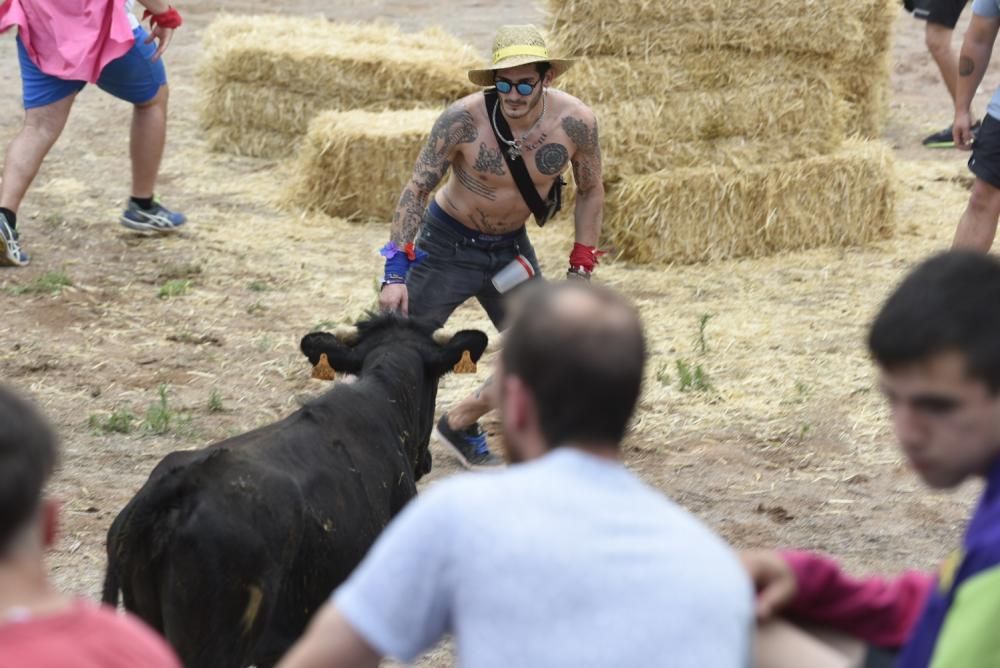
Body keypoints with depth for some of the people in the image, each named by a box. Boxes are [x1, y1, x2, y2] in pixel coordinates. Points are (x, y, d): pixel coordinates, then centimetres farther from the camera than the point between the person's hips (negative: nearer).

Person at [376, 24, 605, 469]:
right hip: (449, 243, -4)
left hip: (510, 248, 4)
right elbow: (417, 190, -18)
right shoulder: (463, 119, -27)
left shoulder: (575, 122, -19)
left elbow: (590, 192, -2)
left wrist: (580, 271, -2)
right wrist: (396, 270, -23)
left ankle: (459, 425, 24)